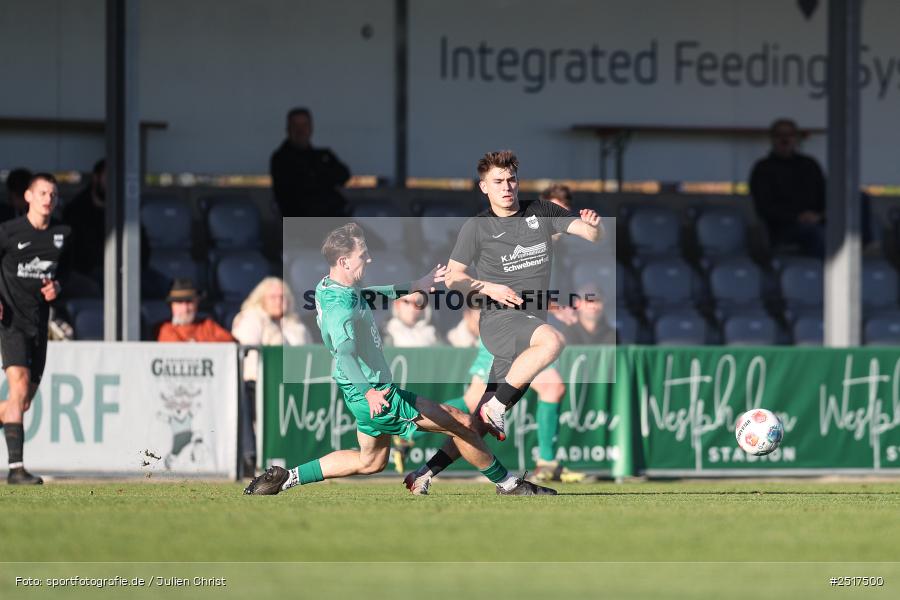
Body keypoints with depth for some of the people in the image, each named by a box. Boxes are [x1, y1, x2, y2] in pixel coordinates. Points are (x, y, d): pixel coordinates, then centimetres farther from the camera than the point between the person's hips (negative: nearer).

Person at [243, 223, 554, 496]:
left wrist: (414, 287, 30)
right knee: (462, 424, -4)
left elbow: (366, 295, 27)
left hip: (371, 395, 11)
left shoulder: (329, 287, 4)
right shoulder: (341, 308, -27)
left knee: (371, 461, 27)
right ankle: (508, 485, 11)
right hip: (377, 398, -11)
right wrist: (368, 392, -58)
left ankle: (286, 477, 22)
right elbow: (344, 351, -45)